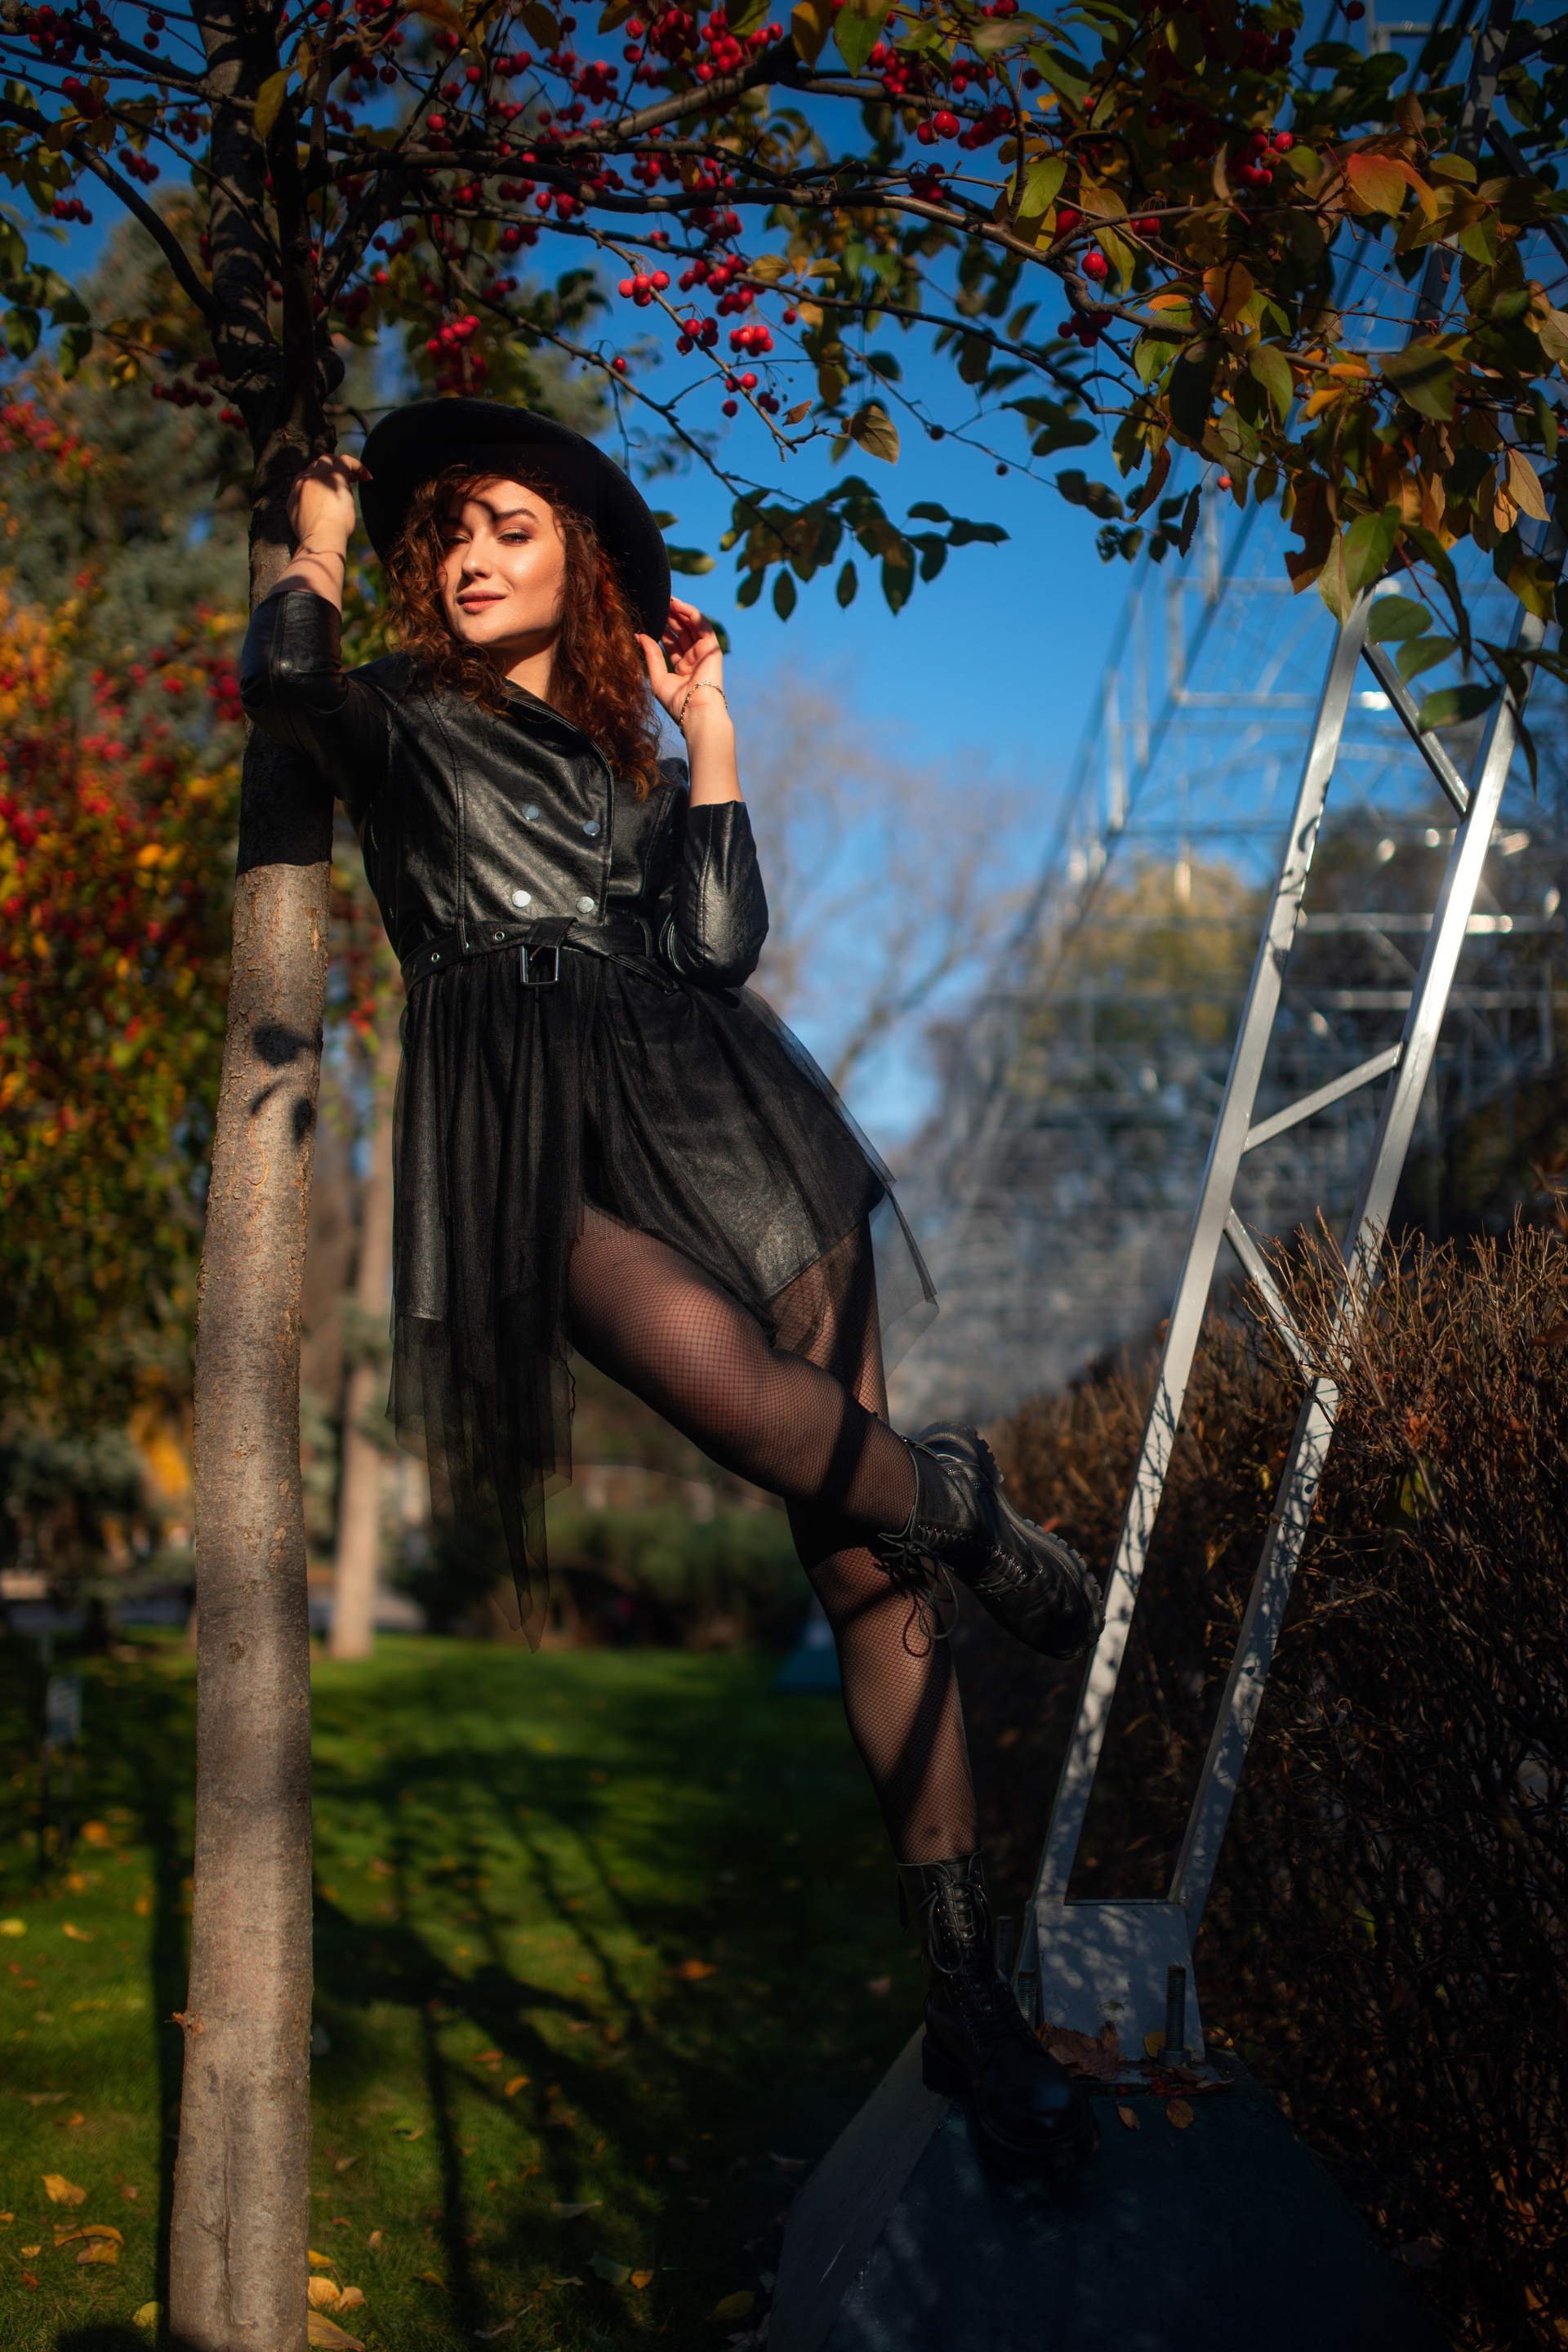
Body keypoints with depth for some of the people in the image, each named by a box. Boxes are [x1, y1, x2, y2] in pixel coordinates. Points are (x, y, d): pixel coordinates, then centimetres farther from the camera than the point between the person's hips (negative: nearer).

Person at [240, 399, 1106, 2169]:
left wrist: (708, 731, 13)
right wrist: (319, 541, 11)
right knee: (714, 1370, -38)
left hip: (712, 1103, 3)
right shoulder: (401, 725, 16)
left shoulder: (635, 752, 25)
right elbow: (283, 678, -9)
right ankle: (965, 1513, -7)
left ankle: (965, 1986, -4)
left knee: (854, 1548, -8)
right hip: (528, 1137, -3)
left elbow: (717, 942, 8)